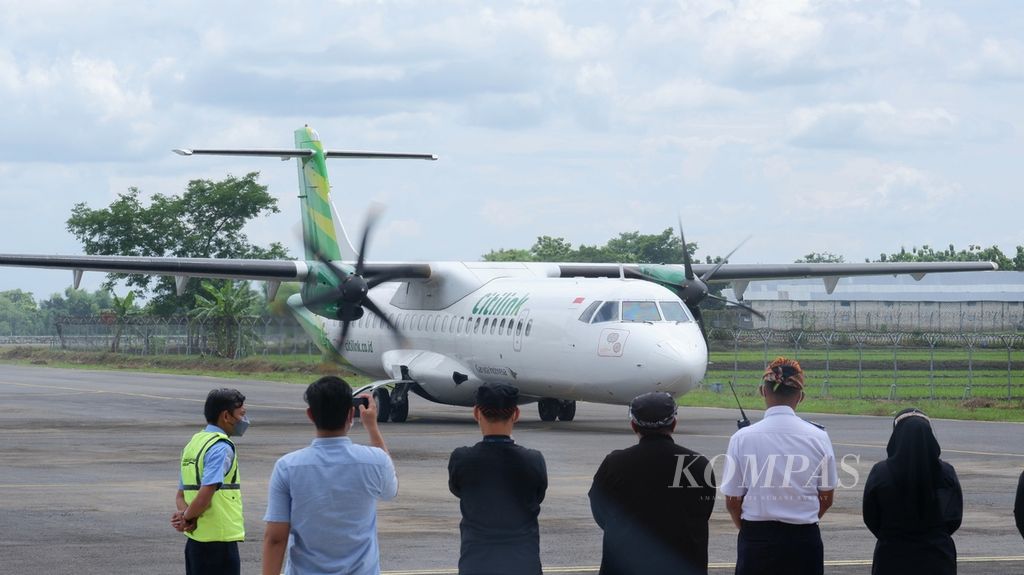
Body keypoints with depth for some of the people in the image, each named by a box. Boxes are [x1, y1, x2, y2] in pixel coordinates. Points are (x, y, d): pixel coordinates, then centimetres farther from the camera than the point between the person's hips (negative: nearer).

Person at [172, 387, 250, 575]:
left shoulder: (194, 444, 14)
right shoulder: (221, 448, -15)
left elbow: (181, 495, 15)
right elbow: (205, 495, -24)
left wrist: (185, 515, -4)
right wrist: (188, 517, -7)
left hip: (194, 539, 9)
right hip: (219, 540, -9)